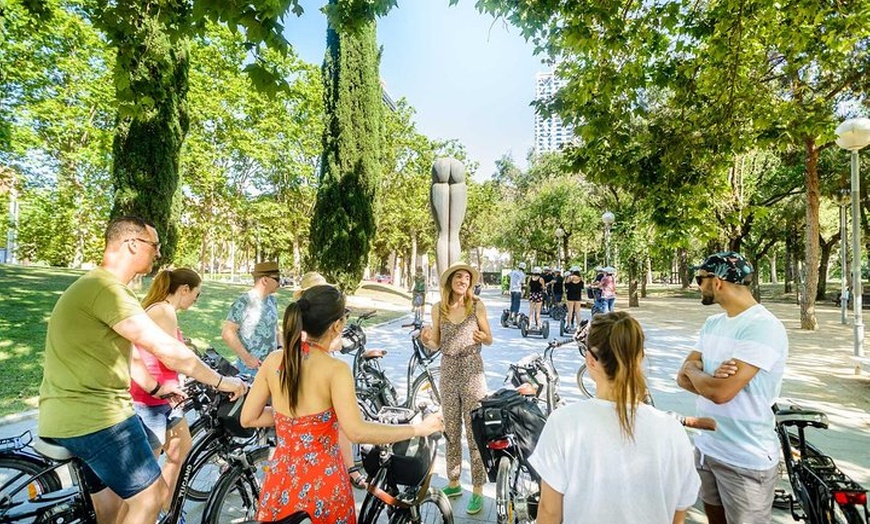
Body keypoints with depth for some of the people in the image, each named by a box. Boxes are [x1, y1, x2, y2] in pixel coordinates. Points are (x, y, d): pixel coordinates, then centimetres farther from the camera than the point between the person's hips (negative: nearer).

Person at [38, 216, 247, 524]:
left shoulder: (96, 286, 14)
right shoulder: (106, 288, -21)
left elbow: (117, 350, 22)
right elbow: (167, 349, -24)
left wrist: (154, 387, 28)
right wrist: (220, 381, -15)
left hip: (69, 417, 11)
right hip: (94, 417, -11)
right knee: (151, 495, 0)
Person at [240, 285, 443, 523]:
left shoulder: (274, 360, -7)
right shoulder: (336, 369, -22)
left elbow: (248, 418, 1)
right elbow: (357, 431, -30)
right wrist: (418, 429, -21)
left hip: (281, 478, 3)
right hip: (322, 481, -3)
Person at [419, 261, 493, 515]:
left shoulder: (477, 305, -7)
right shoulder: (438, 308, -1)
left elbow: (490, 339, 0)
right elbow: (436, 344, 5)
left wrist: (482, 337, -22)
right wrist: (426, 340, -16)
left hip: (472, 372, -3)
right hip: (448, 372, 3)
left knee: (475, 431, 5)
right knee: (451, 431, 16)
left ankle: (478, 490, 22)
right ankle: (453, 482, 35)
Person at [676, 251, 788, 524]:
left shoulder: (763, 327, -21)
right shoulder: (713, 323, 4)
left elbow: (720, 392, -29)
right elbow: (683, 378, 1)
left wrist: (694, 370, -9)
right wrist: (711, 379, -19)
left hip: (746, 461, -7)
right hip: (706, 447, 7)